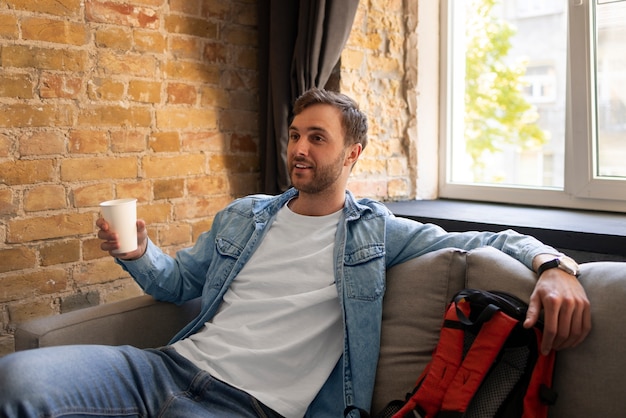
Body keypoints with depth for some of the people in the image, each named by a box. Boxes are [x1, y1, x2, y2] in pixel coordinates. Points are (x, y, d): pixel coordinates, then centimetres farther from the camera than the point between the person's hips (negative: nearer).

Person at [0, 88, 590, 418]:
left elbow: (484, 241, 7)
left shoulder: (376, 231, 7)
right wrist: (137, 255, 3)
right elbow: (180, 282, 24)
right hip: (172, 366, 4)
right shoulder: (241, 216, 18)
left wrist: (553, 265, -13)